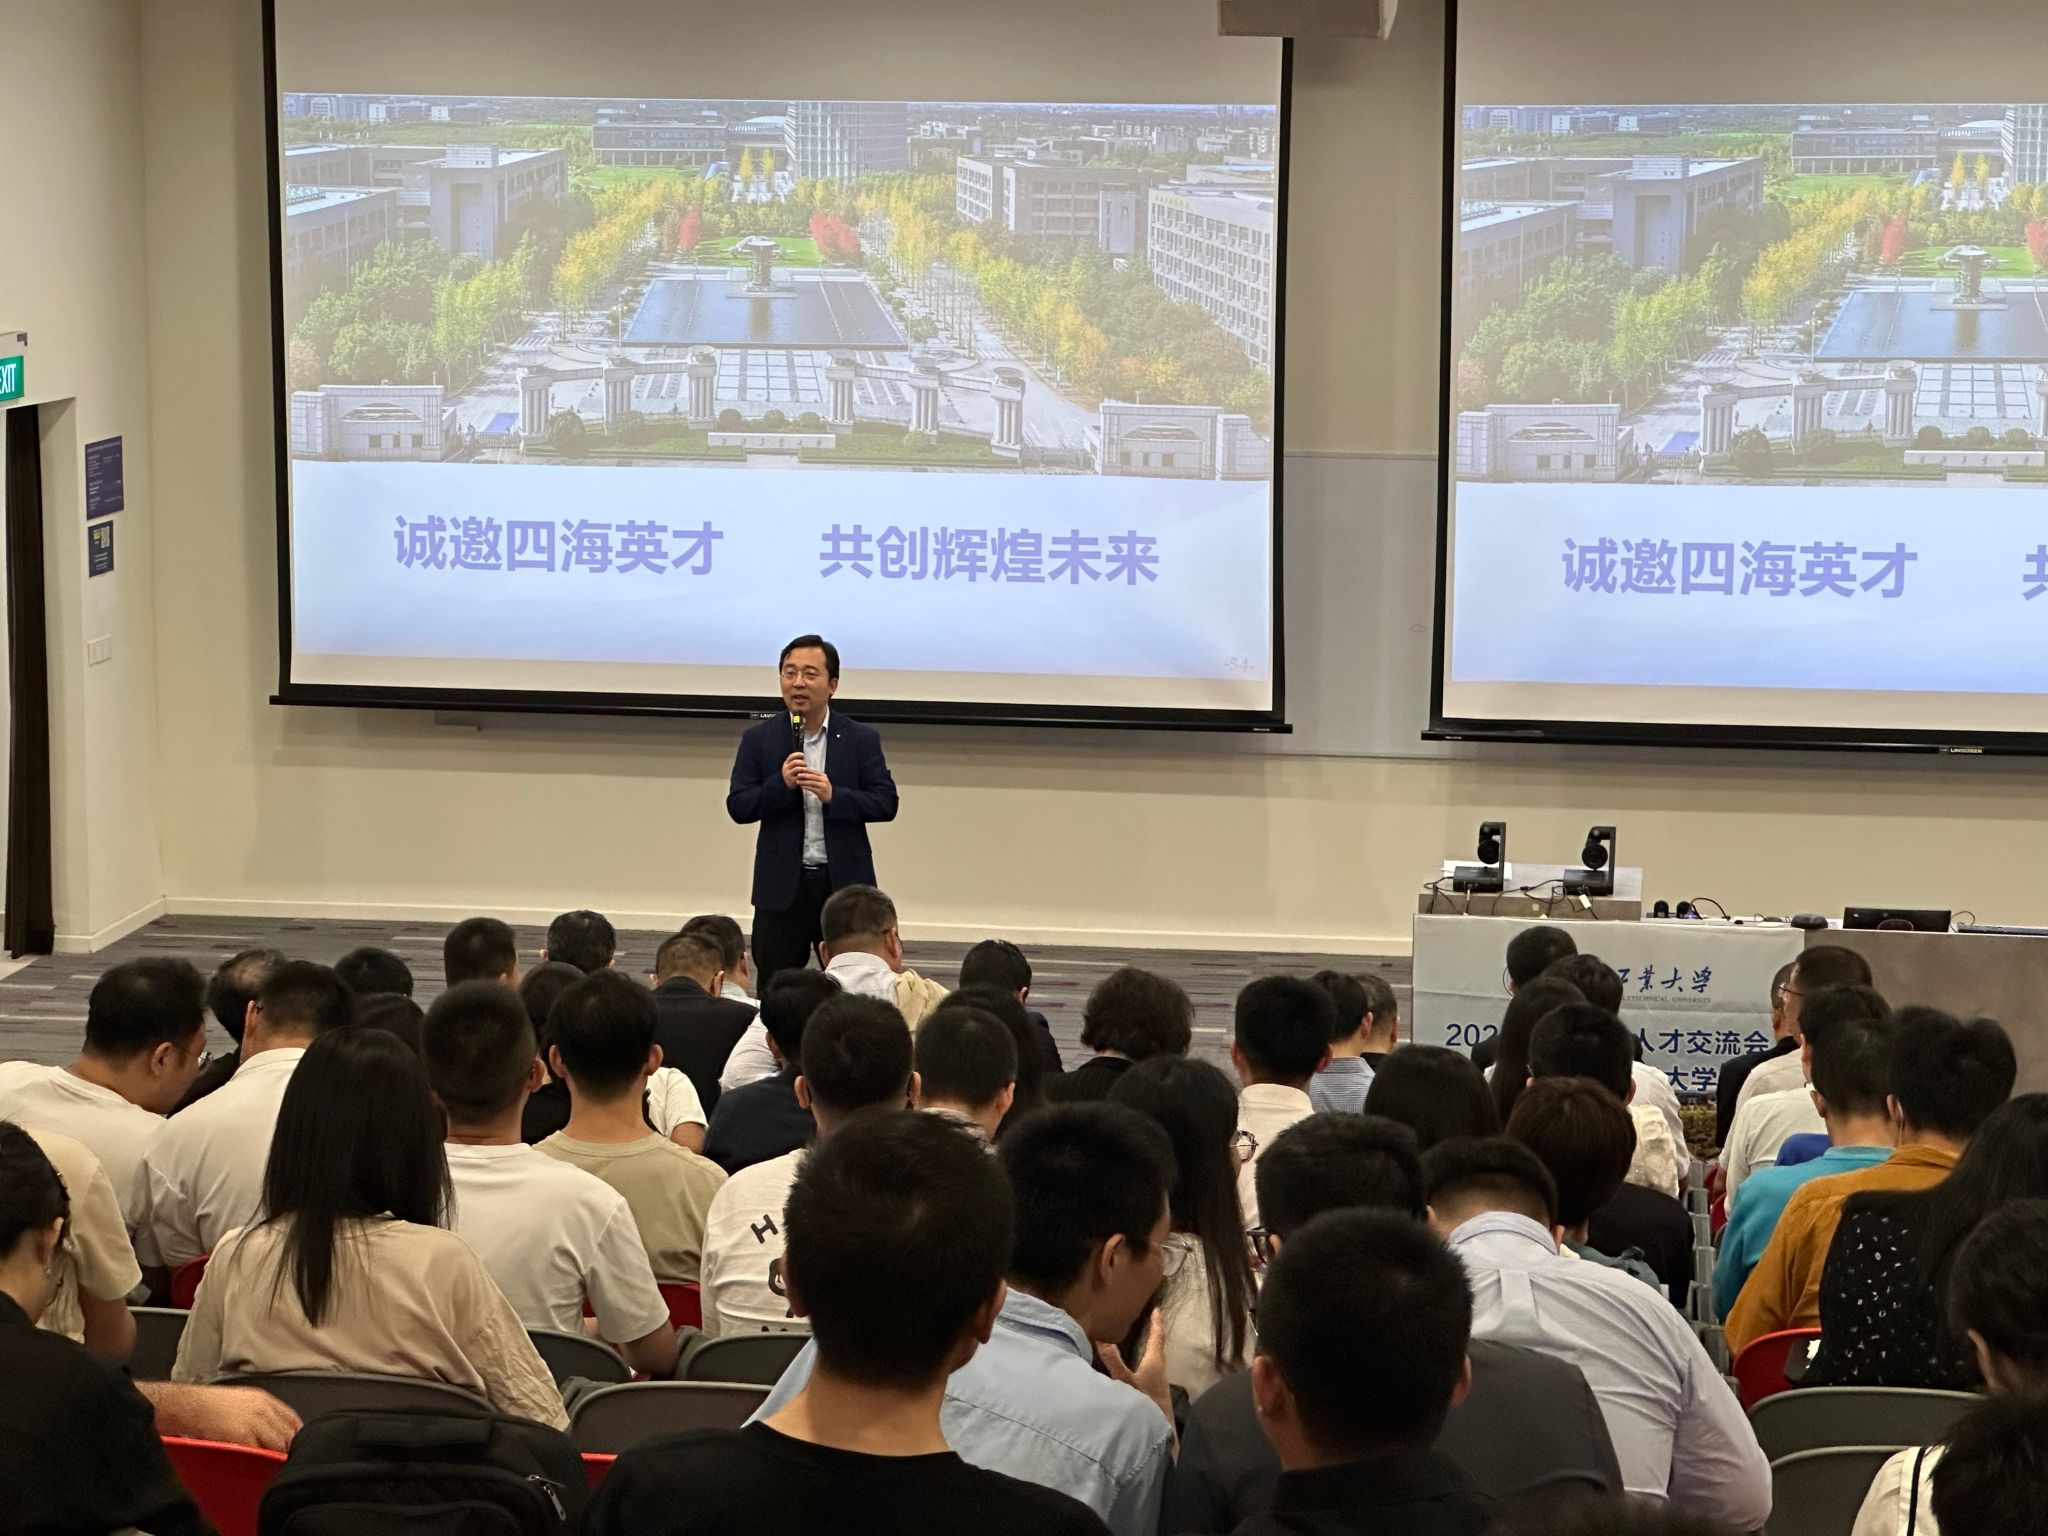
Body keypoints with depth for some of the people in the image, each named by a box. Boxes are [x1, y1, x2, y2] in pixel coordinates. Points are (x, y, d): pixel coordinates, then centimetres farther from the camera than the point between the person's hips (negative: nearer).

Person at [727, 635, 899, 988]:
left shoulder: (861, 739, 3)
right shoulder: (759, 739, 4)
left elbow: (886, 803, -2)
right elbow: (738, 807, 0)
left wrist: (834, 796, -18)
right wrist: (781, 784, -17)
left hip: (845, 883, 0)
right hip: (781, 887, 0)